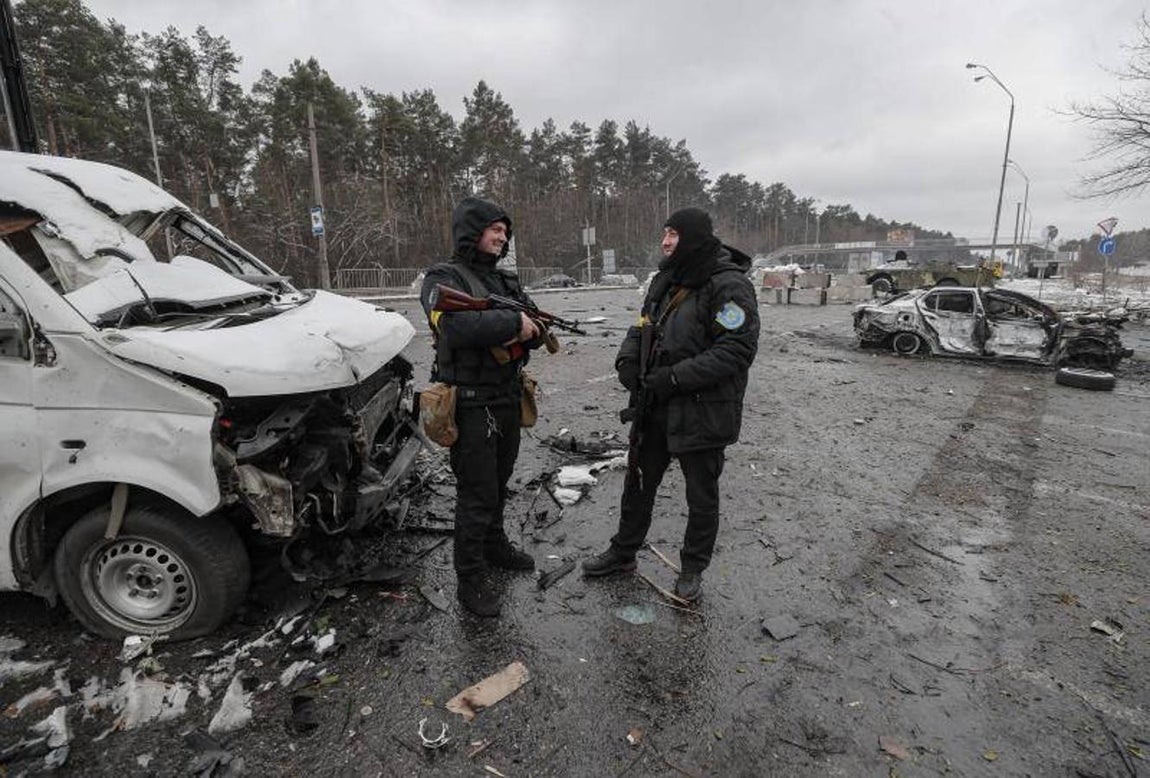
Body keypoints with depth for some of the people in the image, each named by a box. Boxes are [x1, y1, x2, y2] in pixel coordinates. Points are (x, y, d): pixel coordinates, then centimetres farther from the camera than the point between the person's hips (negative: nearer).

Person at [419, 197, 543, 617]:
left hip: (509, 400, 7)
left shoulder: (506, 279, 13)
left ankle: (495, 546, 41)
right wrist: (512, 321, -22)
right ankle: (471, 579, 14)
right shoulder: (443, 278, -9)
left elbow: (537, 327, 8)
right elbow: (455, 327, -29)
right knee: (476, 495, -1)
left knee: (498, 484, 21)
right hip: (471, 405, -7)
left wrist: (531, 330, -15)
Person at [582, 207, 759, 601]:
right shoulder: (665, 280, 8)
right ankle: (622, 552, 40)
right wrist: (627, 358, -4)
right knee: (638, 483, 20)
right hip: (654, 407, 8)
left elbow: (737, 350, -24)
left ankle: (692, 568, 35)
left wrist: (675, 377, -25)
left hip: (703, 413, -7)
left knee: (701, 496, 13)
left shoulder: (729, 286, -17)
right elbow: (643, 326, 17)